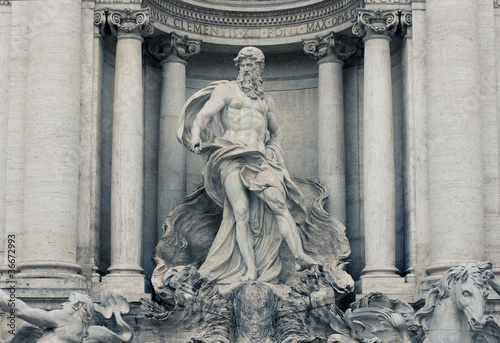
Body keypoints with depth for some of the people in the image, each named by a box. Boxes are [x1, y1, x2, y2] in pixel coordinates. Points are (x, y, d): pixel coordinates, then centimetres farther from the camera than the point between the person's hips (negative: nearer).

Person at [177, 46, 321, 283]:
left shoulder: (266, 101, 26)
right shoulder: (226, 90, 13)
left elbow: (277, 131, 39)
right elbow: (204, 113, -1)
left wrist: (274, 149, 19)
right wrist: (196, 136, -20)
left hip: (259, 158, 3)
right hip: (231, 155, -3)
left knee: (279, 203, -17)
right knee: (241, 212, -17)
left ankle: (300, 257, -26)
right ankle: (250, 270, -21)